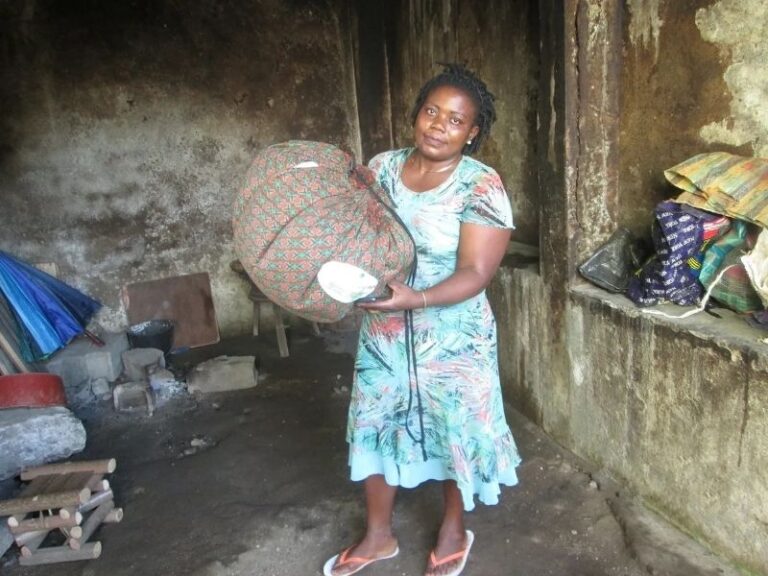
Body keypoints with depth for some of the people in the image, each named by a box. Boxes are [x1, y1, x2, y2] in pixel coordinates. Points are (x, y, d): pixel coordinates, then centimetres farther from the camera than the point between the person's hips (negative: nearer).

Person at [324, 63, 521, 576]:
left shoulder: (482, 187, -16)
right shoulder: (381, 167, -1)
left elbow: (476, 274, -21)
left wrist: (417, 299, -36)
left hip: (452, 338, -4)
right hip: (383, 333, 5)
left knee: (454, 431, 12)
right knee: (376, 426, 15)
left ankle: (454, 532, 40)